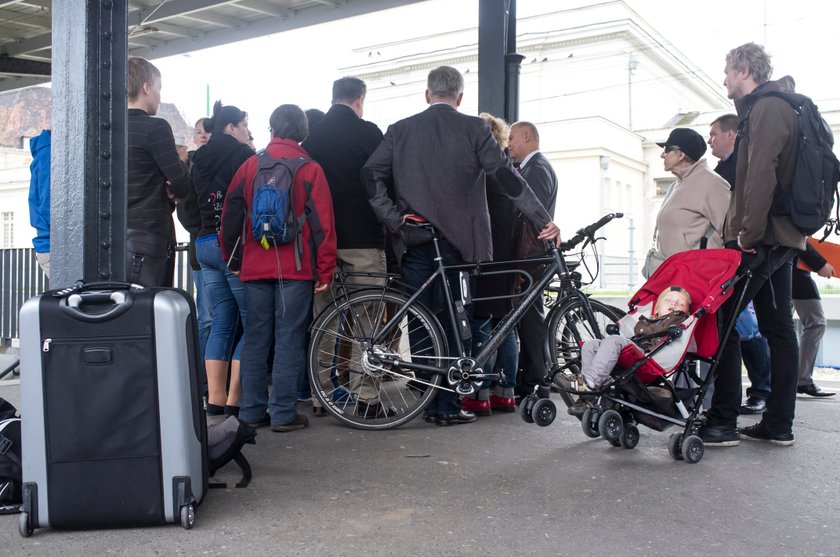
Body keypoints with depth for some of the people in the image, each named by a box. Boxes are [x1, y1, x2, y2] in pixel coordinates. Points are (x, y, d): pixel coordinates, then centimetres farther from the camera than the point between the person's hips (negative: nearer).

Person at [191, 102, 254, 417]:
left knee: (221, 323, 10)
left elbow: (192, 204, 20)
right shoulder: (241, 154, -6)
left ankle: (215, 398, 10)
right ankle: (234, 400, -5)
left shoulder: (200, 160, 16)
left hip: (204, 244, 8)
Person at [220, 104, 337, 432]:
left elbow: (230, 217, 9)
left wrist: (233, 260, 20)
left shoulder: (250, 166, 6)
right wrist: (325, 271, -2)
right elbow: (323, 223, -6)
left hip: (254, 268, 3)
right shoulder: (310, 169, -4)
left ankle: (251, 412, 15)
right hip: (295, 269, -3)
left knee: (255, 339, 10)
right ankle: (283, 414, 3)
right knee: (289, 340, 1)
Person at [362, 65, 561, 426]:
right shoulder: (473, 129, -1)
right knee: (451, 324, 5)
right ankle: (449, 406, 8)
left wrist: (394, 219, -3)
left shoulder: (400, 130, 6)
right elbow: (507, 176, -7)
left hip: (413, 242, 2)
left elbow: (371, 174, -3)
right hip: (456, 241, -2)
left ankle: (430, 402, 13)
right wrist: (543, 221, -7)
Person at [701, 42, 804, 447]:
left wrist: (749, 232, -20)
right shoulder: (776, 107, 22)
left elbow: (761, 175, -22)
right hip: (779, 239, 10)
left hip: (759, 240, -10)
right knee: (778, 330, 9)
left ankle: (723, 422, -5)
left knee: (721, 323, -8)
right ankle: (778, 425, 15)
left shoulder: (768, 108, -9)